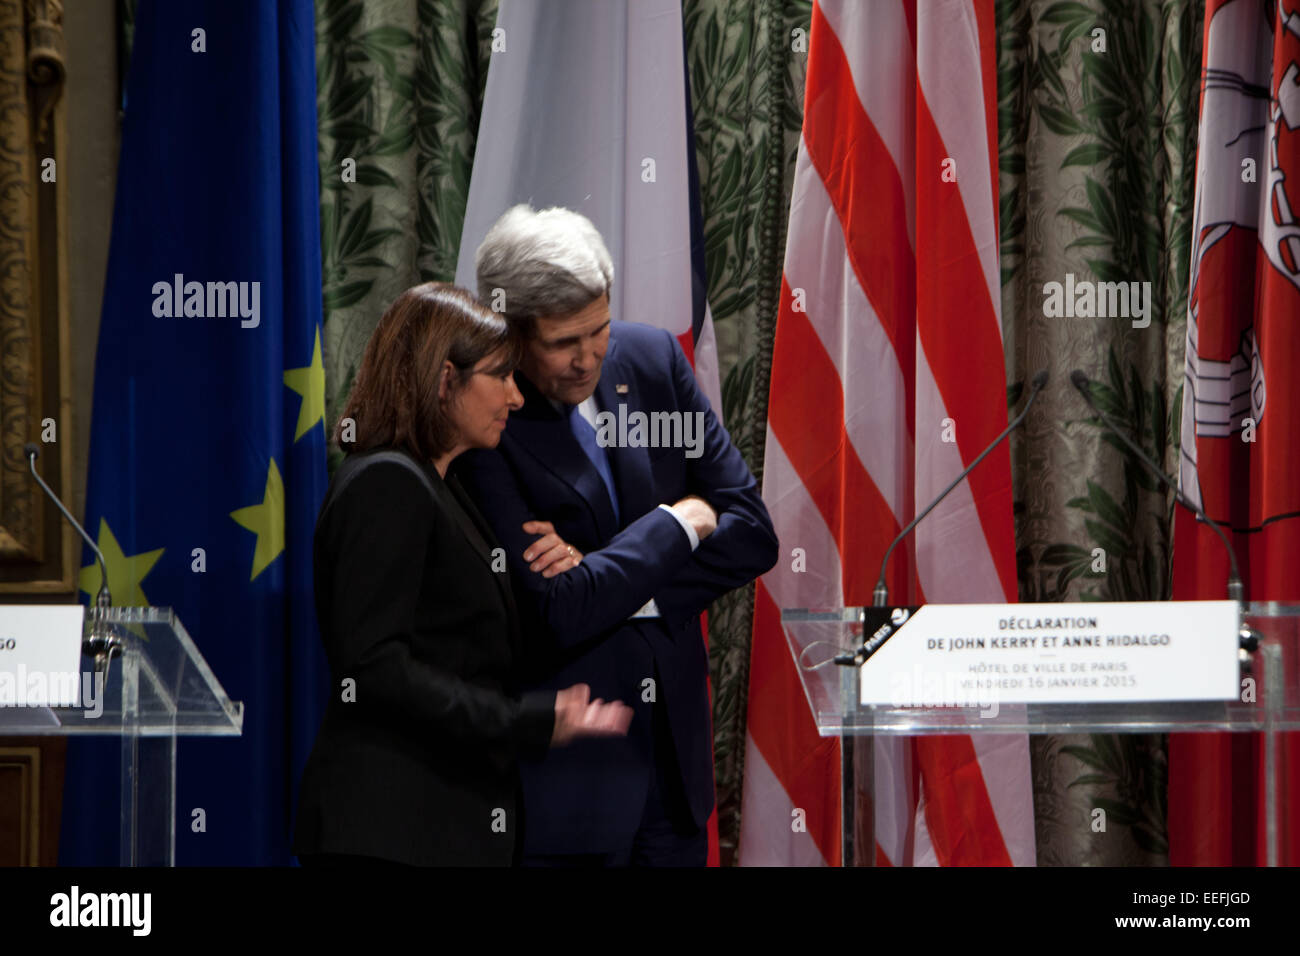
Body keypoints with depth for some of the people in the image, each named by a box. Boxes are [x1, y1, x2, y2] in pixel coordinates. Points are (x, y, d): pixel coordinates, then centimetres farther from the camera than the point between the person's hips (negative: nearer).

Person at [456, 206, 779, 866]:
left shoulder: (651, 358, 2)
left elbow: (752, 534, 3)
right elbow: (557, 615, -23)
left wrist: (607, 577, -11)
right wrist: (676, 524, -10)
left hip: (675, 754, 6)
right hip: (561, 775, -5)